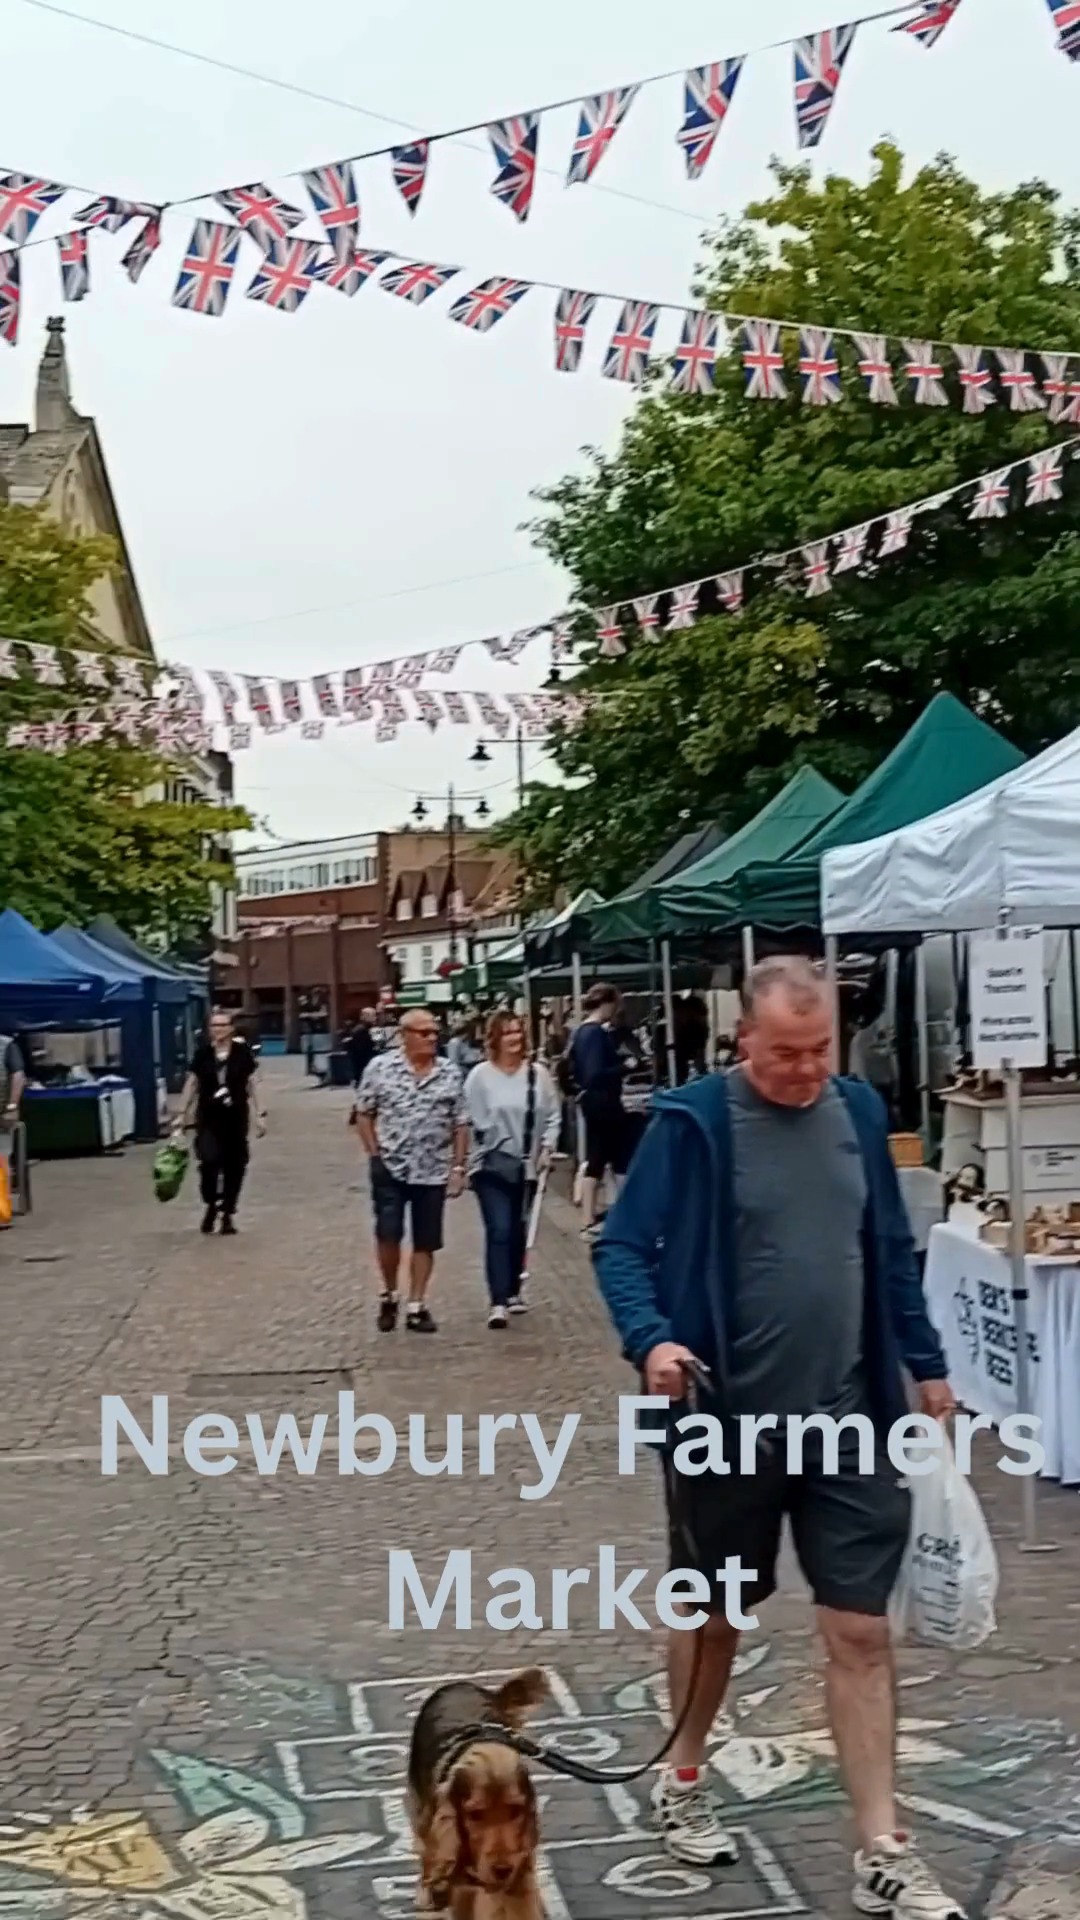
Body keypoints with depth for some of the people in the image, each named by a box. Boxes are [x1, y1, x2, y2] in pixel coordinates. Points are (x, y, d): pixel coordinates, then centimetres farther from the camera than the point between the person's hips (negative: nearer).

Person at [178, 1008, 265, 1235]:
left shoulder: (242, 1051, -4)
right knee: (209, 1160, -16)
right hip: (208, 1117, 0)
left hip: (236, 1117, 0)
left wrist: (261, 1114, -4)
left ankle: (228, 1214, 18)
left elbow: (254, 1083, -1)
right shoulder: (202, 1053, -1)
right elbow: (191, 1084, 6)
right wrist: (183, 1114, 4)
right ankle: (211, 1205, 8)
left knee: (234, 1166, 4)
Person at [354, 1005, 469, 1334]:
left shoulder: (450, 1074, 1)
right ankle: (388, 1296, 18)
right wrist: (375, 1155, -5)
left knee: (425, 1242, 6)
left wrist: (458, 1167, -1)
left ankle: (416, 1306, 16)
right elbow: (364, 1114, 2)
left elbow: (460, 1125, 5)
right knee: (387, 1234, -5)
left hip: (434, 1171, 2)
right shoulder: (380, 1067, -4)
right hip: (391, 1168, -2)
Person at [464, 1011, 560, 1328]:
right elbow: (474, 1120, -7)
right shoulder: (480, 1076, -8)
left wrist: (546, 1148, -3)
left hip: (527, 1166, 4)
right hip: (492, 1165, -4)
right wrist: (498, 1144, -10)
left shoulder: (538, 1073, 1)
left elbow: (552, 1115, 7)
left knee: (518, 1231, 14)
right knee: (499, 1230, -12)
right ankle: (498, 1301, -14)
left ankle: (514, 1290, 31)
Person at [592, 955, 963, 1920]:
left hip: (849, 1417, 3)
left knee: (862, 1631, 2)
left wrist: (927, 1363, 14)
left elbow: (892, 1251, 13)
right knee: (715, 1612, 16)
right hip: (730, 1416, -3)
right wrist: (651, 1338, -27)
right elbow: (622, 1245, -10)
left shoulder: (859, 1110, 3)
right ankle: (683, 1781, 40)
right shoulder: (692, 1122, -11)